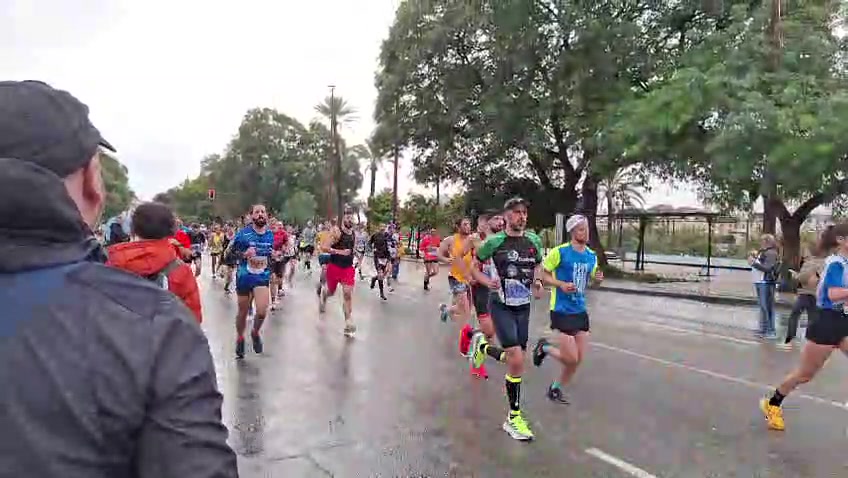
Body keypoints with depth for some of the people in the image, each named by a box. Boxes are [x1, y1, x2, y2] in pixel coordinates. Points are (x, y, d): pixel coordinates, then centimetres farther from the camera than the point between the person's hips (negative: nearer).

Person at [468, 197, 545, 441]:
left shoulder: (534, 241, 2)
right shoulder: (494, 242, -9)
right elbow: (474, 267, 2)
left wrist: (537, 282, -1)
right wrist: (487, 281, -17)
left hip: (524, 306, 5)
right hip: (501, 306, -5)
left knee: (515, 358, 10)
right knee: (517, 360, -15)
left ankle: (482, 346, 41)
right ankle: (514, 418, 6)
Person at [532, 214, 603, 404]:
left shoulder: (592, 256, 6)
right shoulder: (559, 252, -14)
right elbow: (543, 275, -8)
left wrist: (597, 278, -4)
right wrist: (561, 284, -23)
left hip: (580, 311, 7)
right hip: (562, 310, -7)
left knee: (579, 359, 8)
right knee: (571, 358, -8)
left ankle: (556, 388, 28)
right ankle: (544, 347, 22)